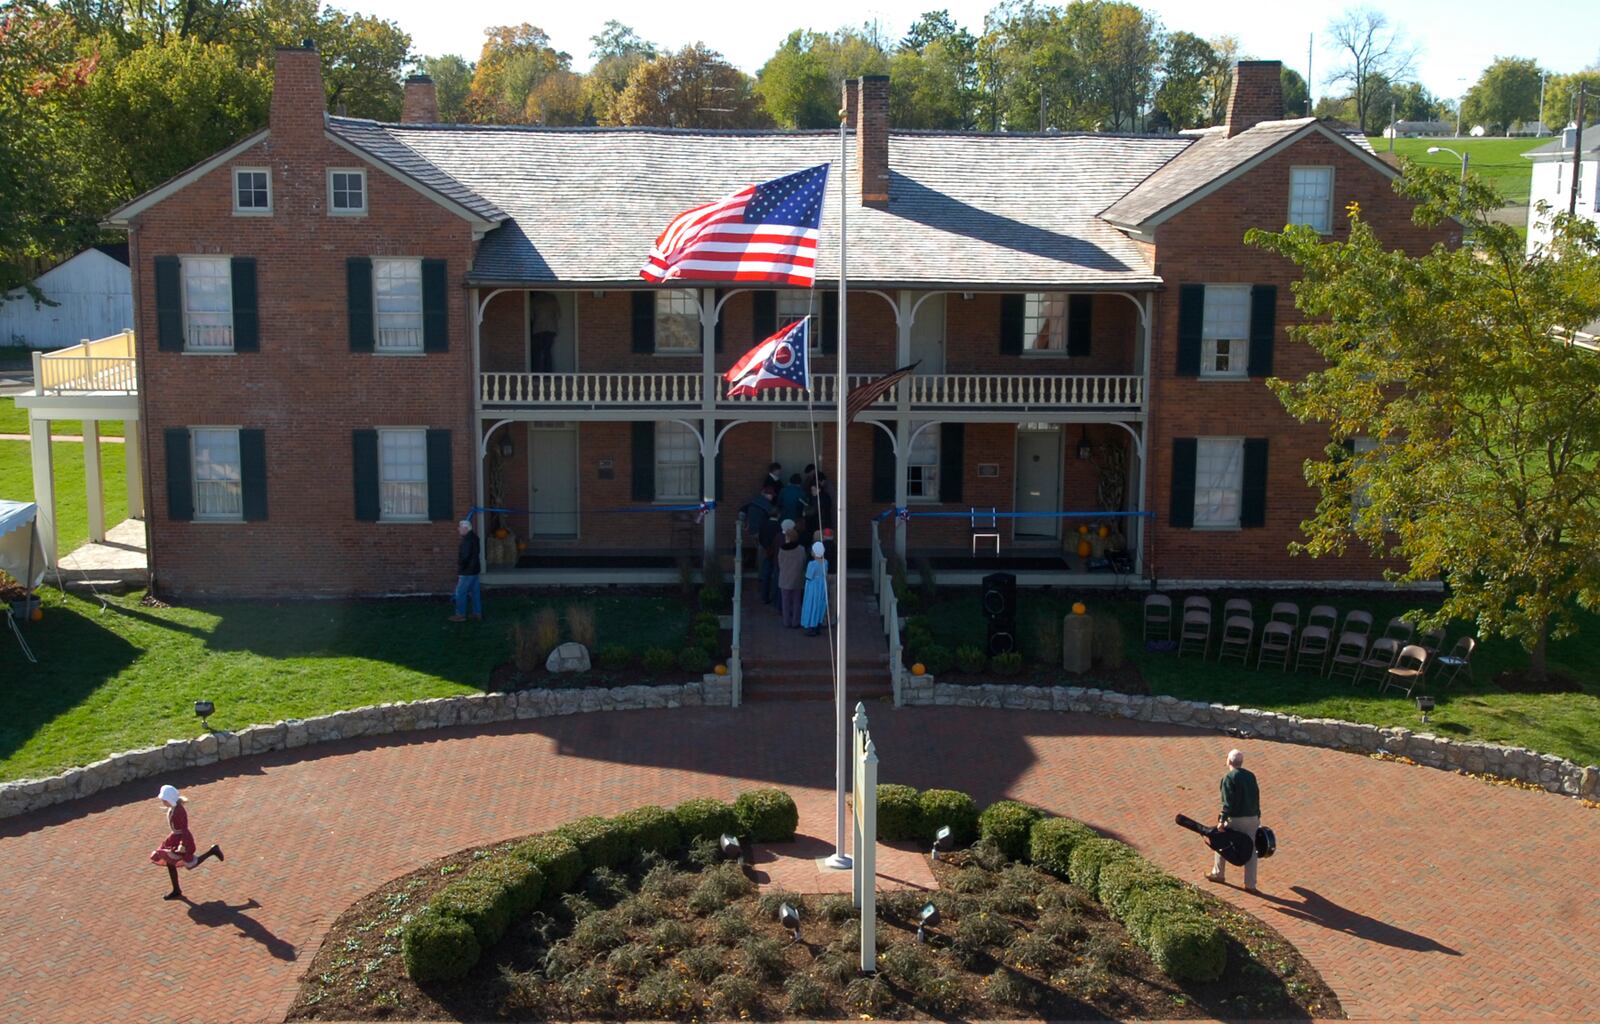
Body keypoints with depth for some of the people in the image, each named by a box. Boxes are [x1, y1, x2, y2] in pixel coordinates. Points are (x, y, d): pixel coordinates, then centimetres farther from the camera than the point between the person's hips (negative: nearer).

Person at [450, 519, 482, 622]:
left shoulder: (467, 539, -20)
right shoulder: (473, 537, 11)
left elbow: (465, 555, -25)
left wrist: (460, 566, -13)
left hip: (467, 571, -10)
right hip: (474, 569, 10)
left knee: (460, 593, -4)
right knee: (475, 592, 13)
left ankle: (460, 615, -1)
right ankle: (478, 612, 17)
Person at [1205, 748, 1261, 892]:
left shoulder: (1229, 778, -12)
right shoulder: (1251, 775, 8)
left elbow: (1228, 802, -18)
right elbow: (1256, 797, 13)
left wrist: (1223, 820, -18)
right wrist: (1257, 816, 21)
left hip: (1235, 819, -5)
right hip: (1252, 818, 5)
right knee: (1250, 850, 9)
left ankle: (1218, 874, 27)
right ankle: (1250, 884, 9)